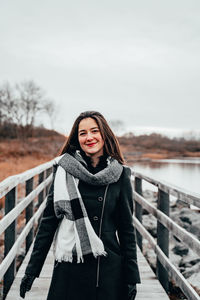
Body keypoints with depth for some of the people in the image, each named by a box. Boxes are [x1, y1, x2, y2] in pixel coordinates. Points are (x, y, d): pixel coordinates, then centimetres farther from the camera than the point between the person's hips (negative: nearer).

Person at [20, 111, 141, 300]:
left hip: (110, 268, 0)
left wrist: (132, 276, 2)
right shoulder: (64, 169, -2)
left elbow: (127, 228, 3)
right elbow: (48, 220, 1)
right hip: (69, 268, 0)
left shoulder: (120, 175, -1)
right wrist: (32, 268, 0)